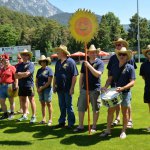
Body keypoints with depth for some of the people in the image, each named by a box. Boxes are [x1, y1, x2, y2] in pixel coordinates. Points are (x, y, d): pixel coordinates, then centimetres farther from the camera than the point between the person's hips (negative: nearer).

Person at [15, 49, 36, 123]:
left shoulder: (31, 64, -6)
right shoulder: (19, 65, 12)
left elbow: (27, 73, -18)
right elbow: (16, 76, 6)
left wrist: (19, 74, -2)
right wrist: (23, 75, -12)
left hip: (29, 85, -6)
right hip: (21, 85, 6)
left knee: (31, 100, -1)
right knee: (23, 100, 12)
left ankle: (33, 116, 4)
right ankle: (24, 115, 23)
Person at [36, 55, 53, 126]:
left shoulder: (49, 70, -5)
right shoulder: (39, 70, 13)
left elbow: (49, 82, -11)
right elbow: (36, 81, 14)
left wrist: (42, 88, -12)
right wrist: (38, 88, -2)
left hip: (47, 89, -6)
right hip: (40, 90, 6)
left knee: (48, 104, -1)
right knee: (42, 104, 9)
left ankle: (50, 120, 4)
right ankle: (43, 119, 15)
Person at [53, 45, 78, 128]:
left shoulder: (70, 62, -10)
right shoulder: (58, 62, 12)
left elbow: (74, 76, -14)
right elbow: (55, 76, 19)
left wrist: (72, 88, -18)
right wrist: (54, 86, 14)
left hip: (68, 89, -6)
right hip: (60, 89, 6)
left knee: (69, 106, 3)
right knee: (62, 106, 15)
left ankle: (71, 123, 14)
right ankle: (62, 122, 26)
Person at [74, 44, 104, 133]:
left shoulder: (100, 63, -3)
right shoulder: (85, 63, 11)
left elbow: (98, 74, -19)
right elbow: (81, 76, 14)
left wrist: (89, 66, -21)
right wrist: (80, 88, 10)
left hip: (95, 89, -4)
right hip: (84, 89, 5)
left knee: (95, 109, 6)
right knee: (81, 108, 5)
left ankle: (94, 127, 17)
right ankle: (80, 126, 17)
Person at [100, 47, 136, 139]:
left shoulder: (130, 68, -8)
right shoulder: (114, 67, 7)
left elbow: (132, 82, -14)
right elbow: (110, 79, 9)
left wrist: (122, 88, -29)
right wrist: (106, 86, -10)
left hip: (125, 93, -4)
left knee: (125, 112, 8)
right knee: (110, 111, 7)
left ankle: (123, 131, 21)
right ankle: (108, 130, 19)